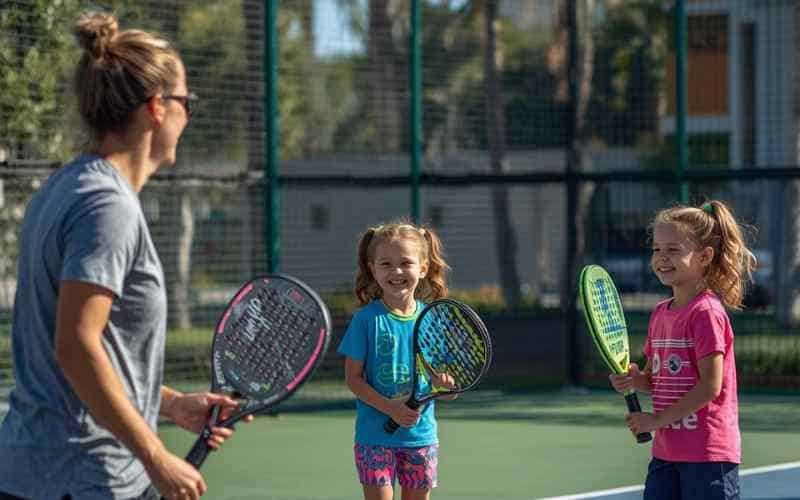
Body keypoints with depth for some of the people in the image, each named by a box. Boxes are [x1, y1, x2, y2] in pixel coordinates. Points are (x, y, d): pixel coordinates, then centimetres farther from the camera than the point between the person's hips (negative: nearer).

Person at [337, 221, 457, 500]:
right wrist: (391, 409, -20)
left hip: (421, 434, 3)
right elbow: (353, 378, -8)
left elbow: (448, 389, 7)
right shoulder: (367, 319, -6)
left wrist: (442, 381, -17)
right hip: (375, 436, -3)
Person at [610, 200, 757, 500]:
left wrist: (657, 420, -15)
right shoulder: (660, 314, 11)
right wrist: (634, 379, -3)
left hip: (707, 453, -8)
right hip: (666, 451, 8)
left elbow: (710, 386, -19)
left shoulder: (706, 312, -14)